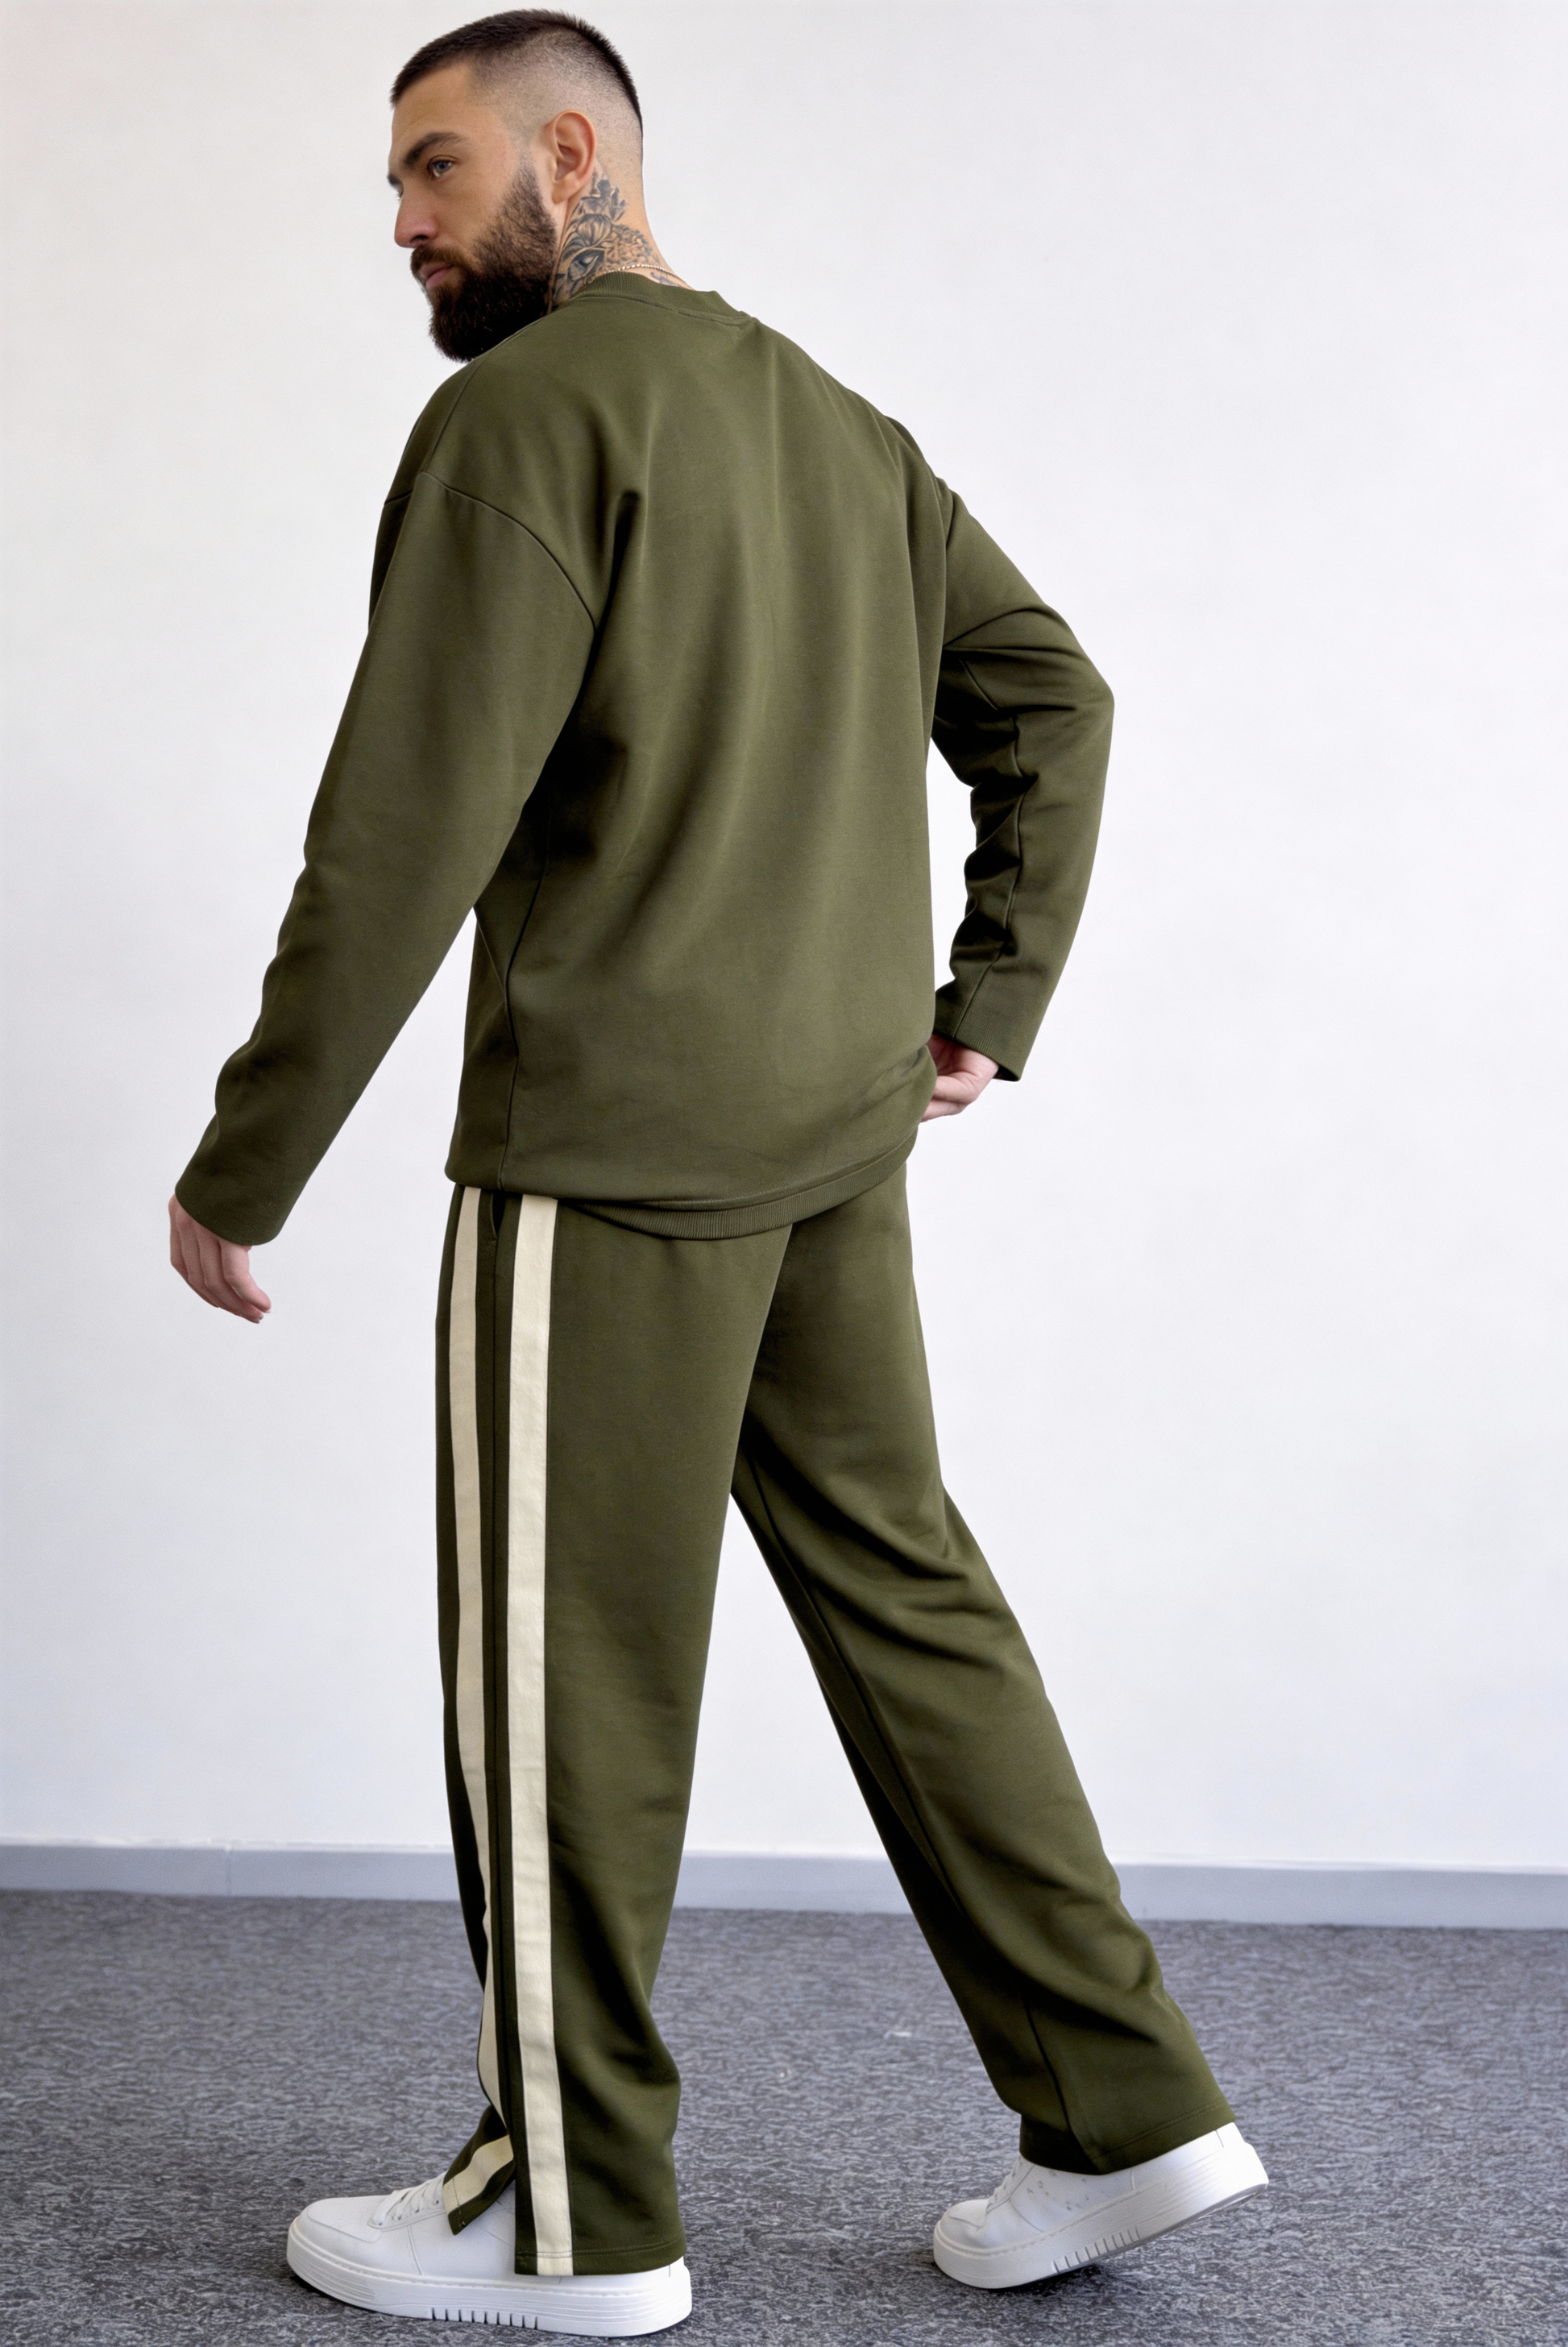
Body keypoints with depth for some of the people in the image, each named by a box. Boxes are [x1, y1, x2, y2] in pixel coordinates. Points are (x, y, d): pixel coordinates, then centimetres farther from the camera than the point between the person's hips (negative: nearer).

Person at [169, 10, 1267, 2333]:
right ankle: (1124, 2114, 19)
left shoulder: (532, 411, -9)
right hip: (836, 1135, 8)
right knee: (901, 1587, 14)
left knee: (566, 1669, 3)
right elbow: (1053, 696, 15)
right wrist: (995, 995, 13)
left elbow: (410, 827, -16)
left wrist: (245, 1166, -10)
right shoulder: (840, 422, 17)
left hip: (614, 1140, -8)